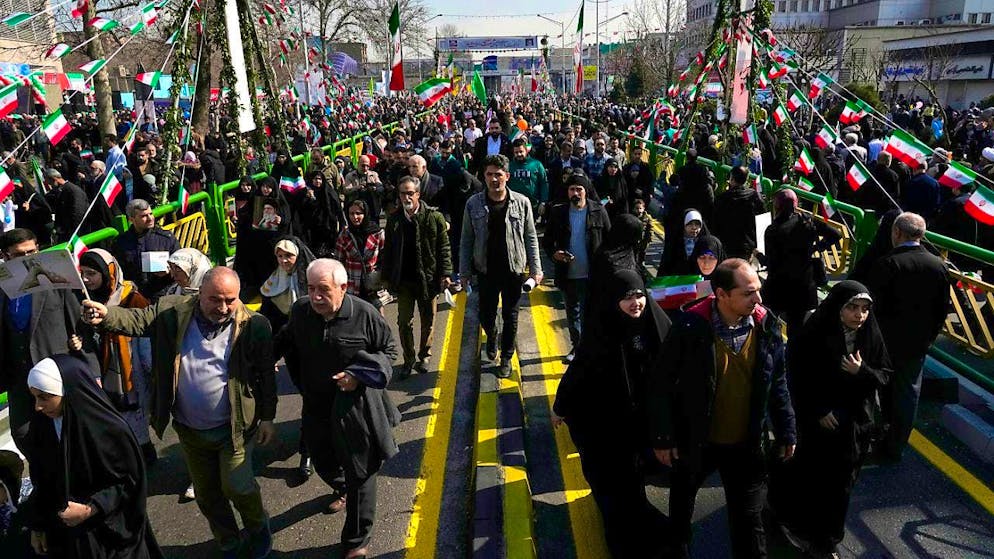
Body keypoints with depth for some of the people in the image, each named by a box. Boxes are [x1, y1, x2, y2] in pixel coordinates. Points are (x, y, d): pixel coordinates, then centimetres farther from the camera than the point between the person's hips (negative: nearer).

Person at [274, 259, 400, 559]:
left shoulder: (364, 314, -20)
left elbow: (389, 349, -7)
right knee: (323, 462, 24)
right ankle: (341, 490, 61)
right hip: (316, 407, 4)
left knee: (360, 473, 8)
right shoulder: (300, 310, -9)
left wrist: (359, 375, -19)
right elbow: (286, 340, 13)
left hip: (355, 407, -4)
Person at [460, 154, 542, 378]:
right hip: (486, 270, 1)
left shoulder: (521, 202, -7)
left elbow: (531, 238, 0)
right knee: (486, 315, 11)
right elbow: (466, 240, 0)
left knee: (510, 316, 11)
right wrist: (464, 271, -1)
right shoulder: (473, 204, -5)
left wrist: (536, 269, -3)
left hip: (514, 269, -1)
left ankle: (506, 358, 30)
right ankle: (492, 338, 46)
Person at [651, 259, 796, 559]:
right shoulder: (690, 327, -21)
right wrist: (662, 437, -10)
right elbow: (664, 385, -13)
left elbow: (778, 384, 3)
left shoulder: (768, 327, -10)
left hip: (746, 444, 1)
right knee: (682, 505, 23)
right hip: (695, 441, -1)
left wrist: (786, 432, 6)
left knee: (749, 518, 12)